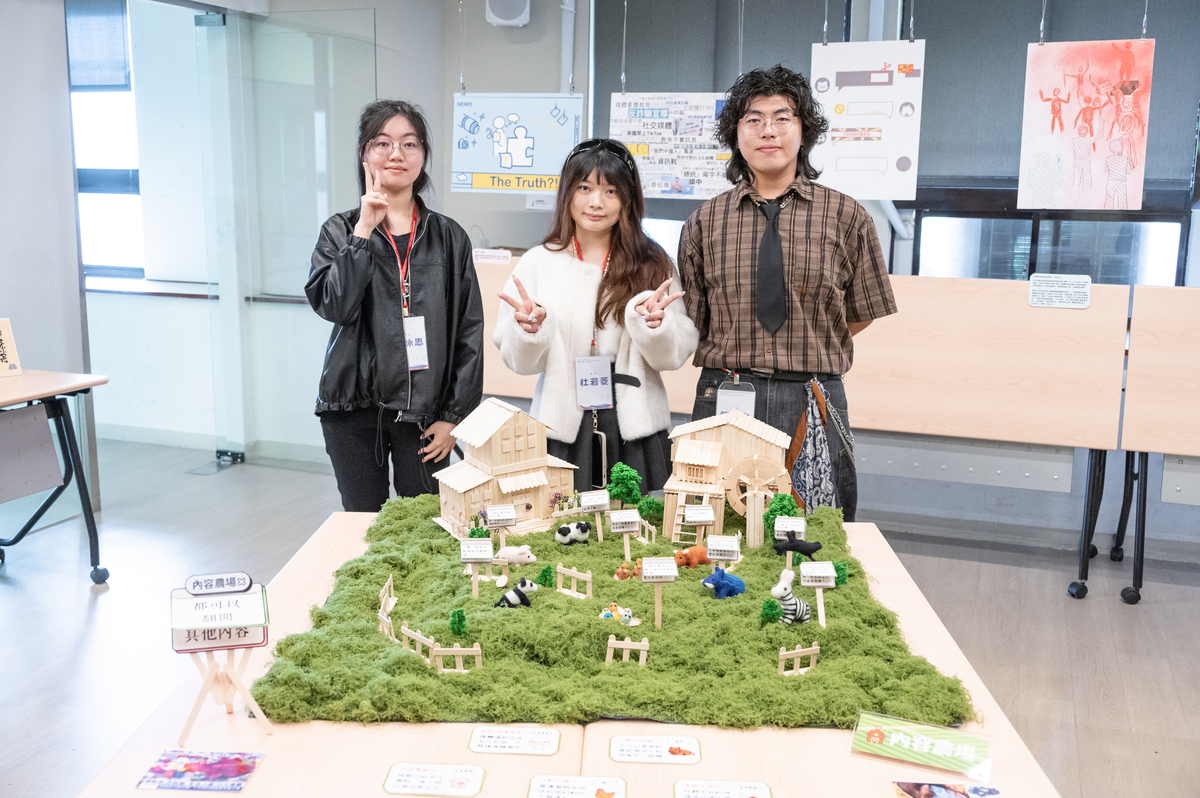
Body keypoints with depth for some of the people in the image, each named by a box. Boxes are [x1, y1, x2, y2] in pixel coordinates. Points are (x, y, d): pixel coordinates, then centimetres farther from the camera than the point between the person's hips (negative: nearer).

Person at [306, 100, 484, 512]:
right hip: (354, 412, 0)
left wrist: (455, 416, -1)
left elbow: (470, 332, 4)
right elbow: (332, 304, -12)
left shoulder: (449, 237, 6)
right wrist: (364, 230, -14)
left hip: (424, 412, 0)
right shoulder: (341, 230, 5)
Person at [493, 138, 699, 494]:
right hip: (561, 427, 0)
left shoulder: (653, 264, 5)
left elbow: (675, 355, 1)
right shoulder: (538, 263, 4)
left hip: (634, 429, 0)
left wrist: (652, 325, -18)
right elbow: (518, 360, 3)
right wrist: (529, 330, -17)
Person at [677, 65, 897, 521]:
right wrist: (736, 360, -2)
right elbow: (690, 323, 9)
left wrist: (807, 354, 6)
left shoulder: (845, 217, 4)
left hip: (814, 406, 0)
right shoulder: (704, 223, 7)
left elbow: (861, 315, 11)